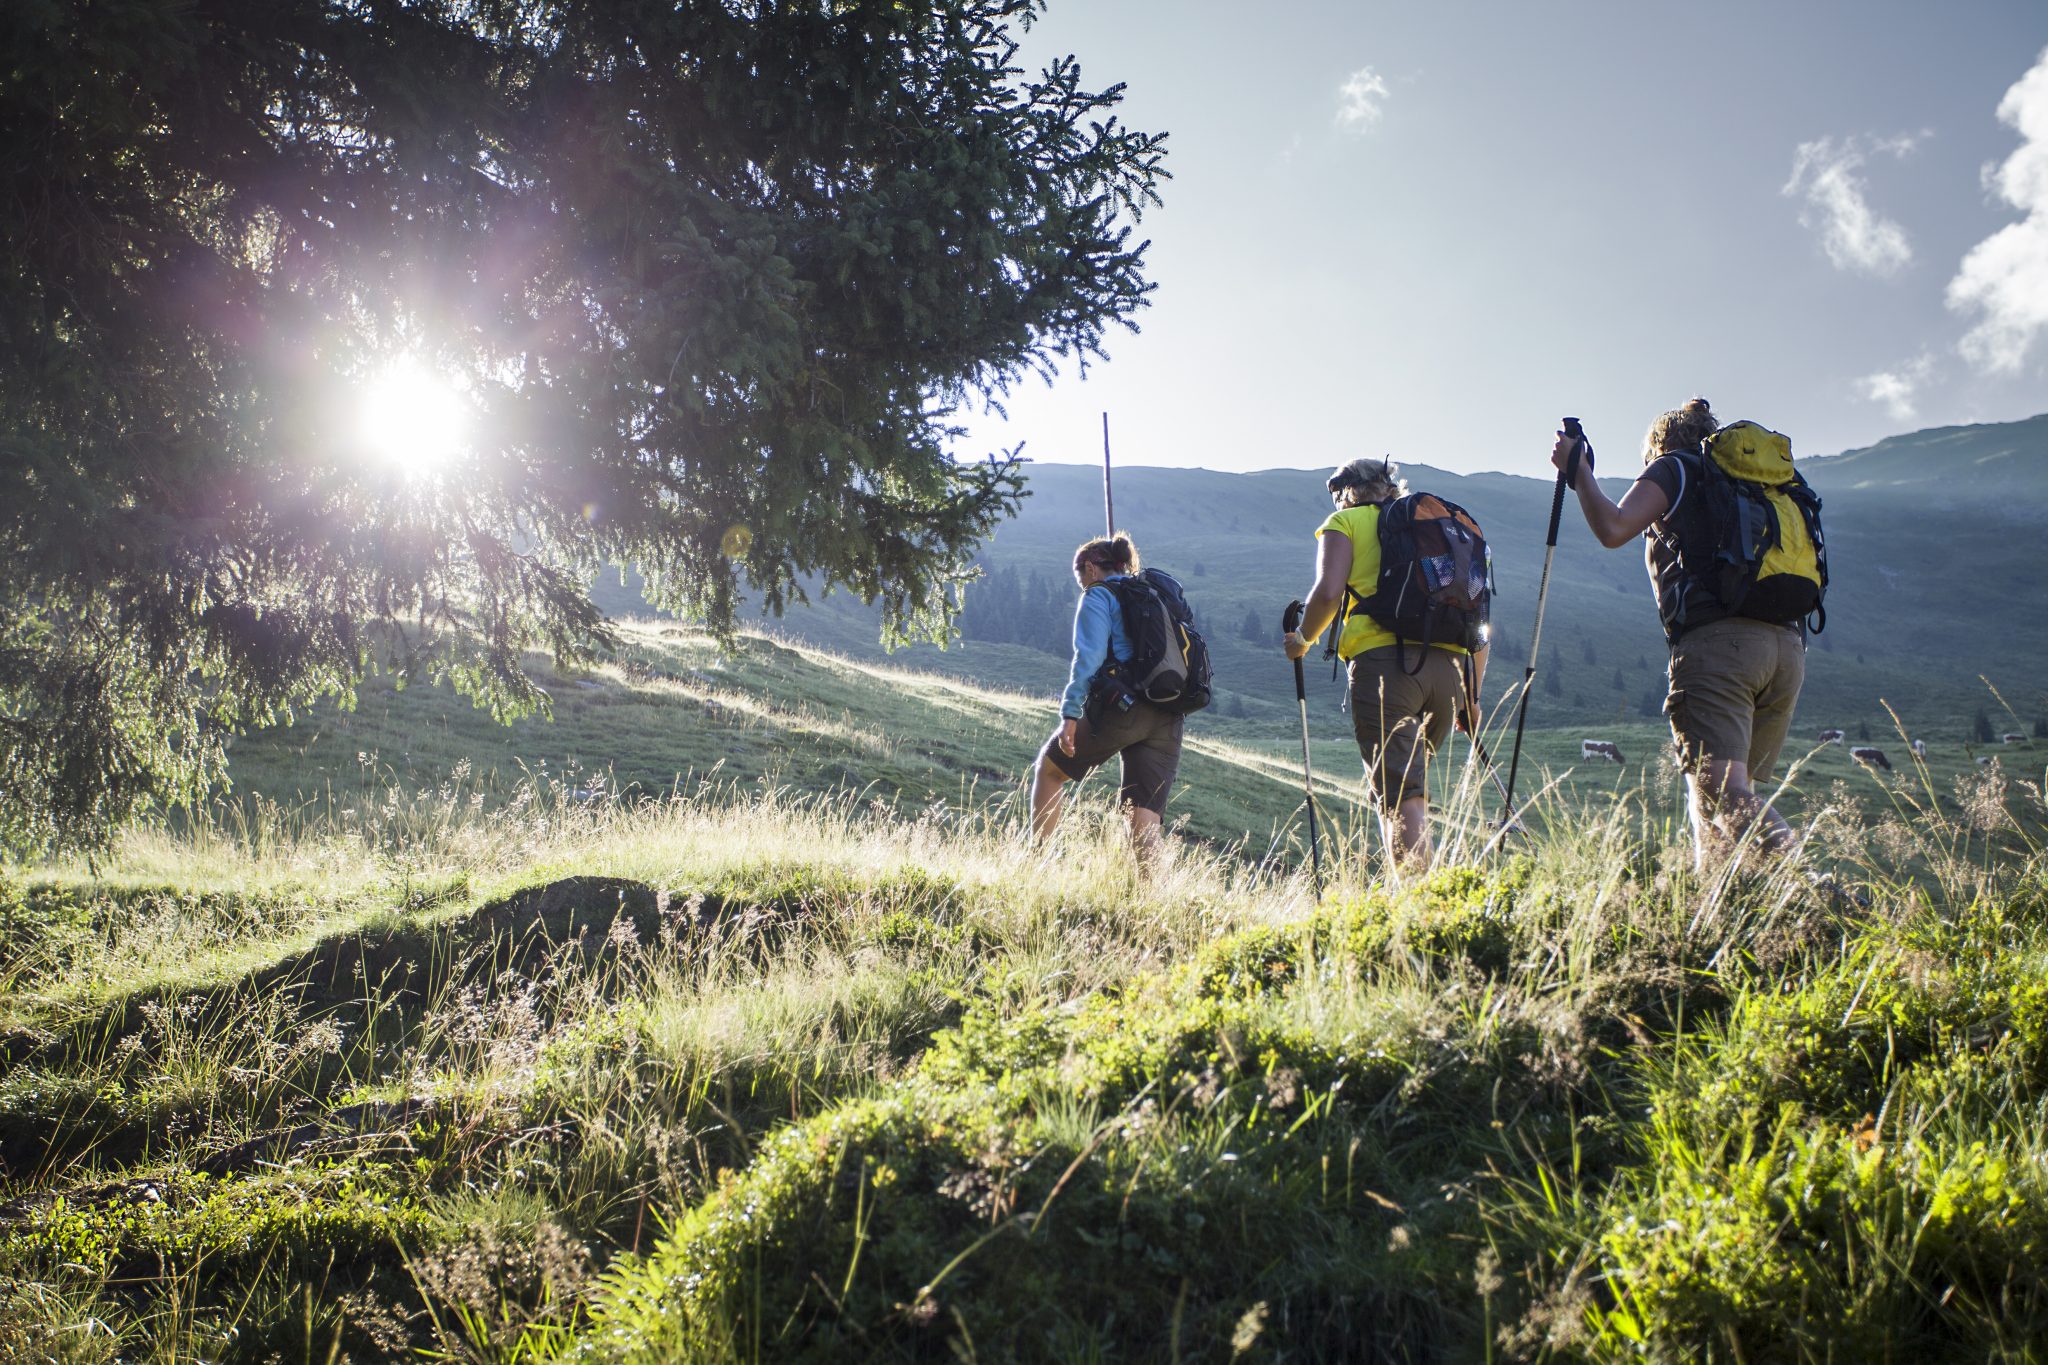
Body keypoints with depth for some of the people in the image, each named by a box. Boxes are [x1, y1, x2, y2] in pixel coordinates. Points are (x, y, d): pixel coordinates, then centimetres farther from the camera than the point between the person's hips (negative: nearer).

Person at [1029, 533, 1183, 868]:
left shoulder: (1098, 596, 3)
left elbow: (1089, 657, -9)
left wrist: (1070, 714, -13)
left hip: (1119, 706, -6)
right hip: (1168, 720, 6)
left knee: (1048, 769, 16)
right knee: (1145, 823, 3)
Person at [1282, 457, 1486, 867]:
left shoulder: (1346, 522, 13)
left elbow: (1328, 592, -4)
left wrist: (1302, 639, 13)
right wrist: (1472, 696, 25)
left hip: (1384, 657, -5)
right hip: (1451, 664, 5)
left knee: (1399, 793, -9)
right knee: (1408, 782, 19)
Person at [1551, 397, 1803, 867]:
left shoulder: (1673, 468, 11)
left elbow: (1613, 530, -5)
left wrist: (1577, 468, 9)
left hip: (1718, 640, -7)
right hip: (1788, 645, 7)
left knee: (1721, 789, -19)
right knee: (1725, 791, 12)